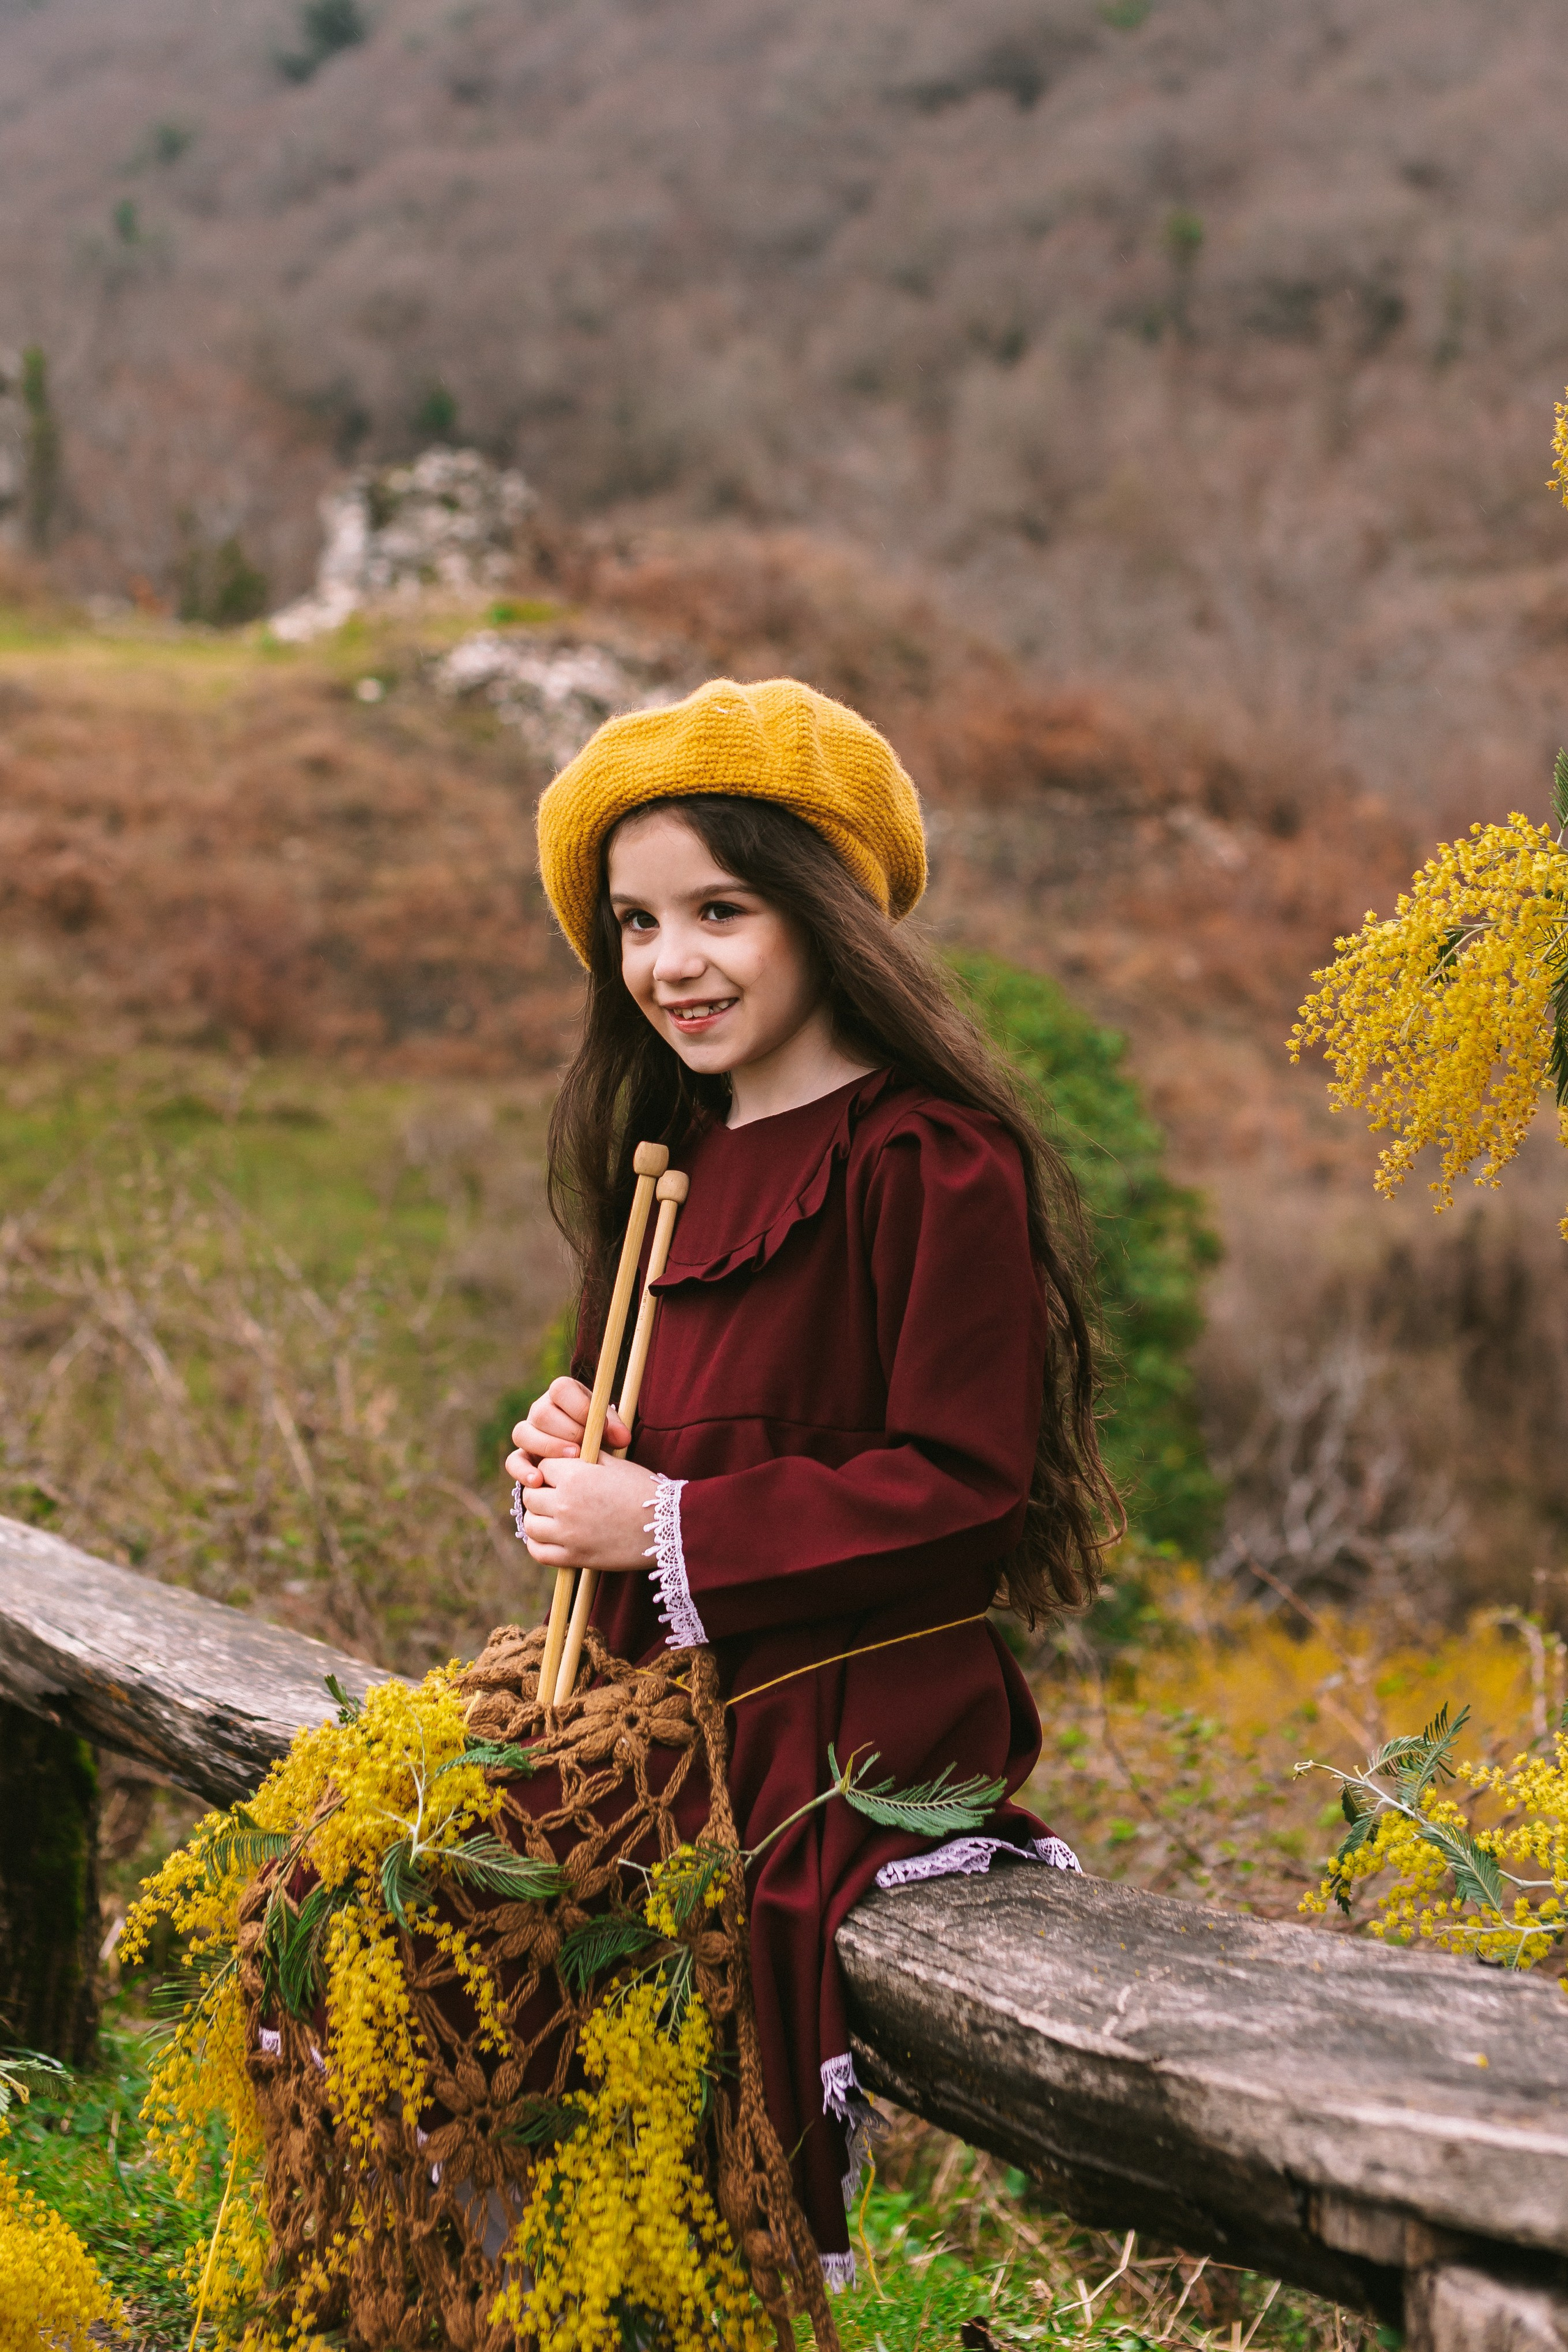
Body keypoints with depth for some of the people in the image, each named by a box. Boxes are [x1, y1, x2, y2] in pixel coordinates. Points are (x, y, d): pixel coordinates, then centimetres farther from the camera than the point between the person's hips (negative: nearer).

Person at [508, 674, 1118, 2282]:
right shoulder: (680, 1158, 15)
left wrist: (668, 1527, -16)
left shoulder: (934, 1168, -12)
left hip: (853, 1727, -8)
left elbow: (961, 1490, -17)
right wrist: (577, 1460, 1)